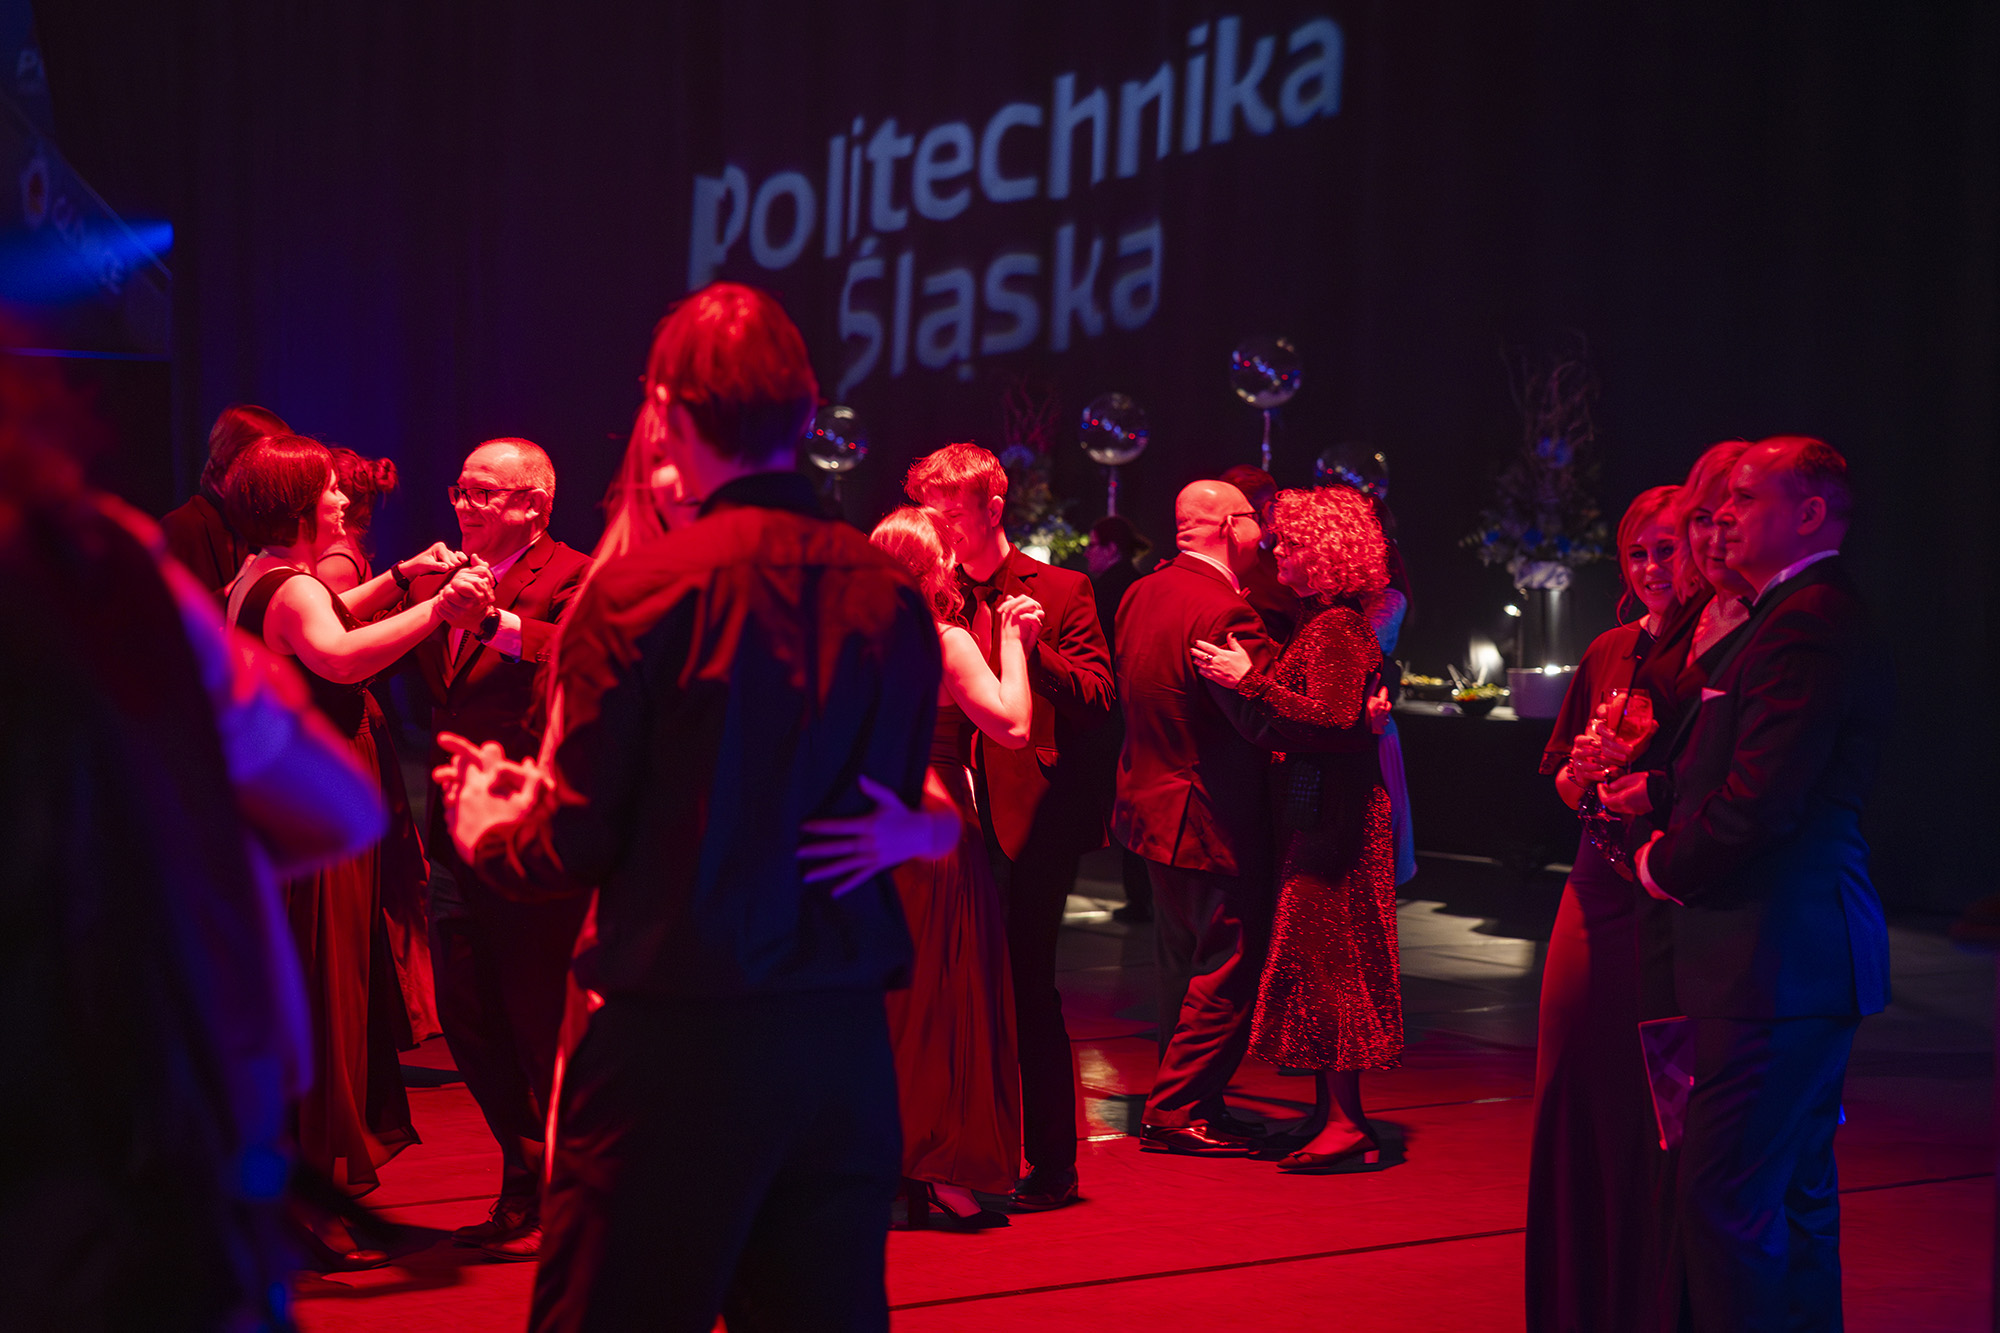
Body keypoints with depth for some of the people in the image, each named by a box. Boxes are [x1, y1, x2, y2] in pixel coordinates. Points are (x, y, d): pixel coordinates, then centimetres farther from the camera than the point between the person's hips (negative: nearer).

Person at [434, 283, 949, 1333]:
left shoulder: (640, 591, -12)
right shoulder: (892, 593, 2)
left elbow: (576, 846, -8)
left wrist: (484, 823, 14)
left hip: (677, 1041, -5)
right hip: (845, 1040, 5)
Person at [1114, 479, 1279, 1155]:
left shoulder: (1142, 593, 7)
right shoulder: (1224, 611, -22)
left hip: (1155, 807, 10)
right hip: (1213, 820, -10)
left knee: (1183, 966, 18)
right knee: (1226, 973, 0)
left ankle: (1178, 1104, 26)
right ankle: (1178, 1111, 3)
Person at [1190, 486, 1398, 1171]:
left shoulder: (1337, 628, -15)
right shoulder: (1322, 621, 15)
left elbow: (1331, 721, -24)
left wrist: (1251, 680, -21)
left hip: (1335, 819, -10)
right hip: (1316, 812, 10)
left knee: (1327, 960, -8)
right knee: (1321, 961, 11)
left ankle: (1346, 1122, -5)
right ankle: (1328, 1111, 16)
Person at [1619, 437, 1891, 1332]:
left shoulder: (1808, 627, -17)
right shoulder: (1809, 618, 18)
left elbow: (1761, 805, -23)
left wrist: (1663, 867, -8)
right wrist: (1659, 788, 6)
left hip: (1776, 957, -11)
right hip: (1803, 953, 11)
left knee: (1724, 1197, -8)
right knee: (1792, 1194, 17)